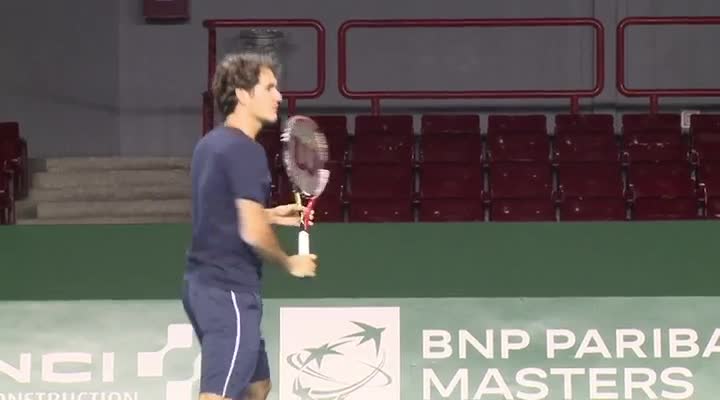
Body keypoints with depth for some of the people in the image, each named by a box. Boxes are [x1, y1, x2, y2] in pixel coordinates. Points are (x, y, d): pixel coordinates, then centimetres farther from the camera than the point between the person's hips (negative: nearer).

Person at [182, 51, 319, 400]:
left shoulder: (210, 144, 12)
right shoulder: (246, 151, -16)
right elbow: (253, 234, -21)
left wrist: (272, 214, 20)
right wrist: (290, 264, -4)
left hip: (204, 284, 10)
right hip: (229, 293, -10)